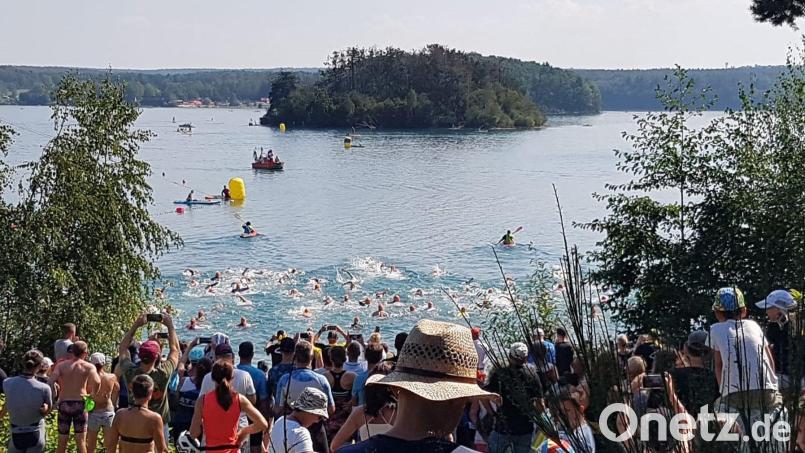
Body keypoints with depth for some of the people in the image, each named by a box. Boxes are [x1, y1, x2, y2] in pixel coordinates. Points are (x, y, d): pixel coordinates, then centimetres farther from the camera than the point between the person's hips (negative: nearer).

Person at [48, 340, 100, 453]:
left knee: (62, 441, 12)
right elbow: (97, 382, -18)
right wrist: (92, 393, 1)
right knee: (81, 440, 2)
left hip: (64, 404, 2)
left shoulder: (61, 365, 3)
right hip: (80, 404, -2)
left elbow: (50, 382, -11)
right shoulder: (89, 366, -2)